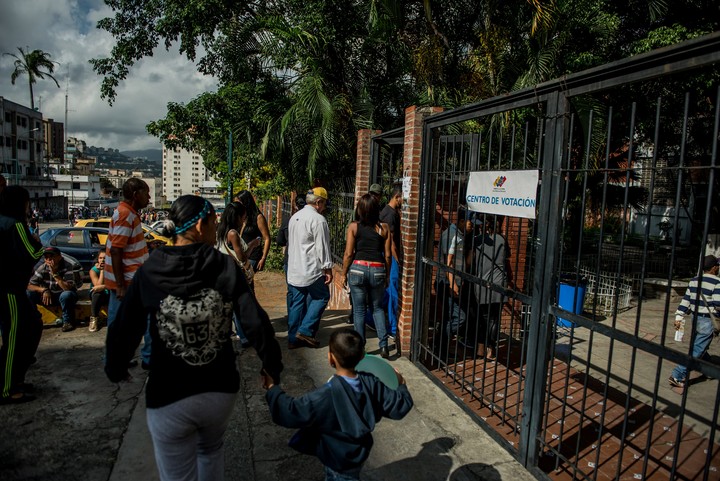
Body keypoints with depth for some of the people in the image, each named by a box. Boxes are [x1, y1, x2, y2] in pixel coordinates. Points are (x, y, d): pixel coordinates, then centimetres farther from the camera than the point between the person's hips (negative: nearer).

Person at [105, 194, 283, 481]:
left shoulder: (149, 272, -9)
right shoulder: (227, 267, -11)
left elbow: (124, 329, -3)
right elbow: (255, 322, -15)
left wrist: (115, 369, 16)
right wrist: (272, 365, 0)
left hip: (168, 399, -1)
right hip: (221, 391, 1)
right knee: (211, 450, 33)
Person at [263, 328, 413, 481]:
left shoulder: (326, 395, -35)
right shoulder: (370, 383, -19)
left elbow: (291, 413, -31)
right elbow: (399, 406, -11)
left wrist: (272, 388, -17)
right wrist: (401, 385, 9)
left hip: (339, 461, -5)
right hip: (358, 452, 5)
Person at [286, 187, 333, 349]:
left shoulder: (294, 217, 14)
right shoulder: (318, 219, -13)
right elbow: (322, 247, -15)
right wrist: (328, 268, -10)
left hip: (294, 270, 8)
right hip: (311, 270, -8)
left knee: (297, 302, 12)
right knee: (321, 297, 8)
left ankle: (293, 338, 16)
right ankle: (305, 330, 1)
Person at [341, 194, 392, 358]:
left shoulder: (354, 227, -2)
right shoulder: (384, 228, 3)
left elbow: (348, 253, -3)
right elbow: (387, 255, 4)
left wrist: (344, 274, 8)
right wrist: (387, 276, 16)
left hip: (358, 269, -1)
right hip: (378, 270, 2)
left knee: (359, 309, 10)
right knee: (378, 308, 17)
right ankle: (383, 345, 8)